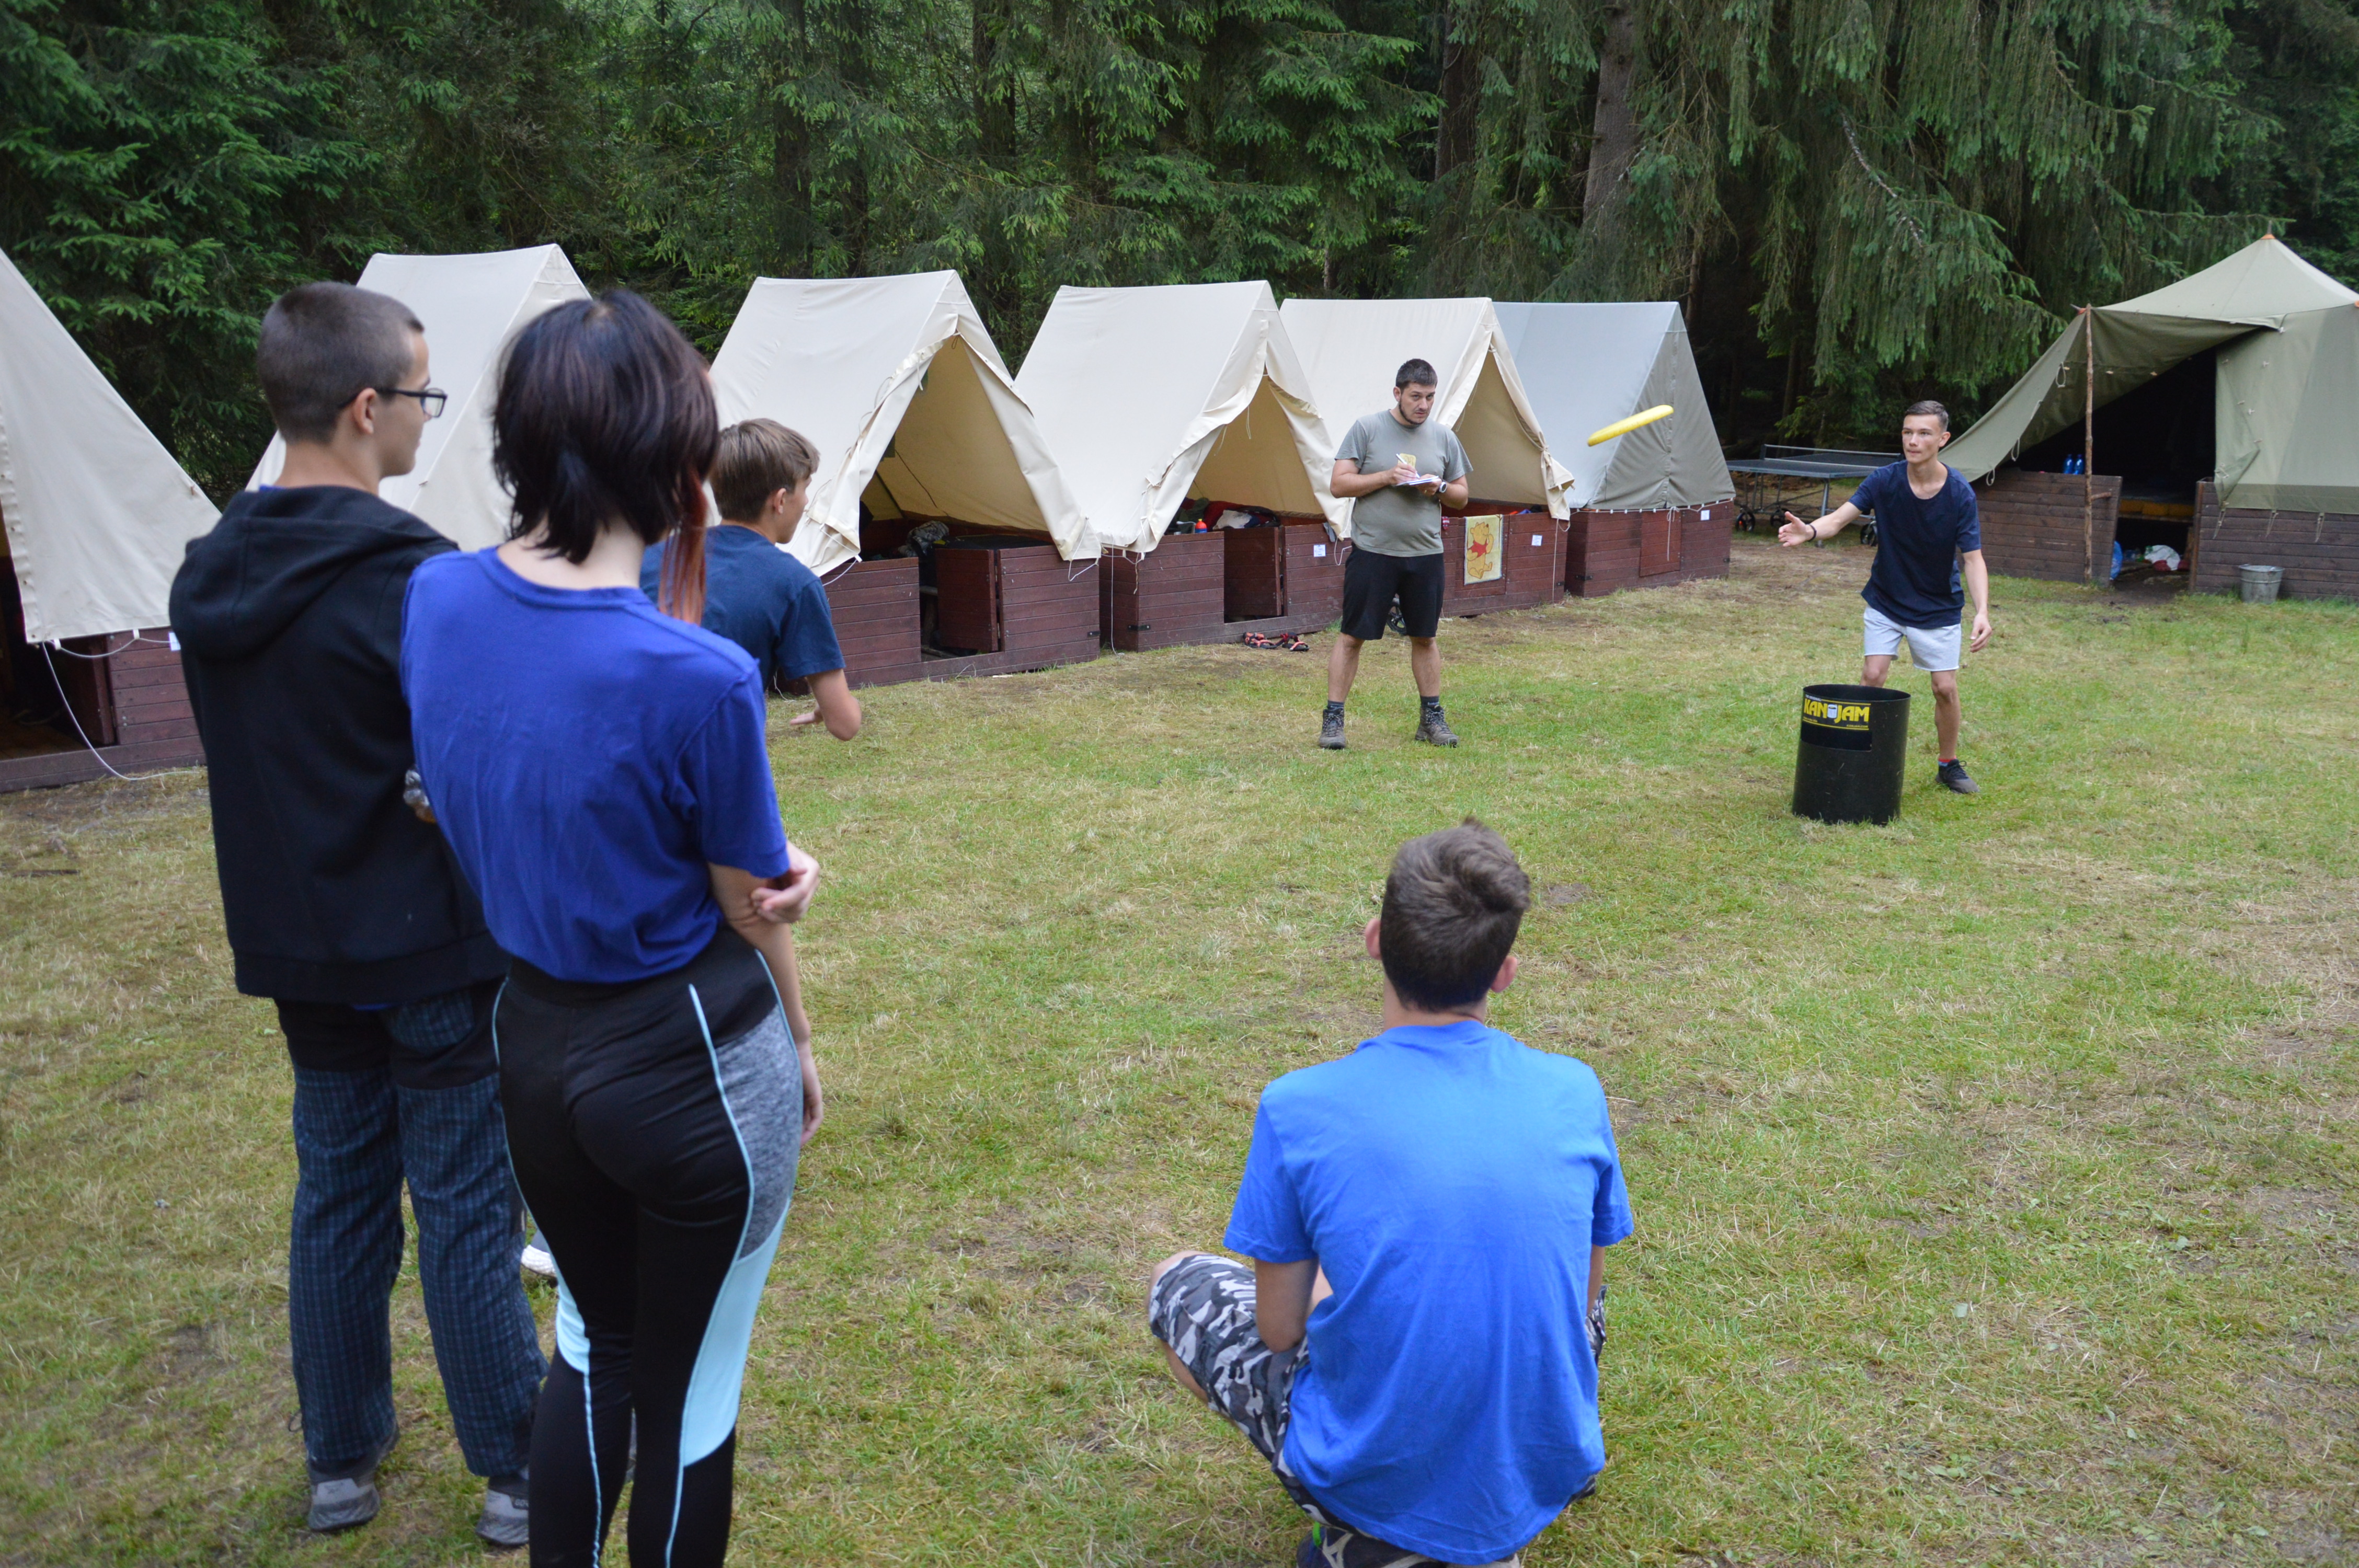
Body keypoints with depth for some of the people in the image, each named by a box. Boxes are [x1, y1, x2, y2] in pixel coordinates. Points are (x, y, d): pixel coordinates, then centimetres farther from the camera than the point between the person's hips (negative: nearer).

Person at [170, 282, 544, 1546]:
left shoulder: (210, 576, 3)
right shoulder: (410, 577, -21)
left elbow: (257, 758, 9)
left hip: (298, 950, 7)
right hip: (434, 952, -7)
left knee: (337, 1198, 19)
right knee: (468, 1213, 5)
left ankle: (341, 1458, 33)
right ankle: (516, 1470, 20)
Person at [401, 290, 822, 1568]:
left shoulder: (437, 599, -8)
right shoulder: (698, 680, -26)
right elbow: (751, 907, -12)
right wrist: (799, 1045, 8)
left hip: (532, 1043, 6)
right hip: (693, 1066, -6)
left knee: (592, 1349, 27)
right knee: (687, 1389, 16)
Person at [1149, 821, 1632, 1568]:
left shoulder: (1298, 1110, -18)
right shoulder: (1576, 1093, -8)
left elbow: (1281, 1331, -6)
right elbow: (1581, 1306, 4)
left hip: (1376, 1482, -3)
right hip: (1543, 1480, 4)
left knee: (1176, 1281, 18)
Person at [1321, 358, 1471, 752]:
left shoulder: (1443, 437, 9)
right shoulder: (1367, 429, -3)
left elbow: (1461, 495, 15)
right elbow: (1339, 484, -6)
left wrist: (1440, 489, -7)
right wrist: (1386, 477, -17)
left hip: (1425, 554, 3)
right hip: (1372, 552, -3)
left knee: (1424, 637, 11)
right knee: (1352, 636, -1)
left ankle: (1431, 718, 22)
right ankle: (1333, 717, 6)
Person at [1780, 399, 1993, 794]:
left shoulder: (1960, 494, -17)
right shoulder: (1885, 481, -15)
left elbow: (1972, 557, -17)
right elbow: (1841, 517, -23)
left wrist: (1982, 611, -31)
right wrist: (1810, 531, -47)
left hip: (1938, 608, -1)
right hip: (1886, 600, 1)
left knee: (1945, 688, 0)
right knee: (1873, 676, -10)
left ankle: (1949, 765, 22)